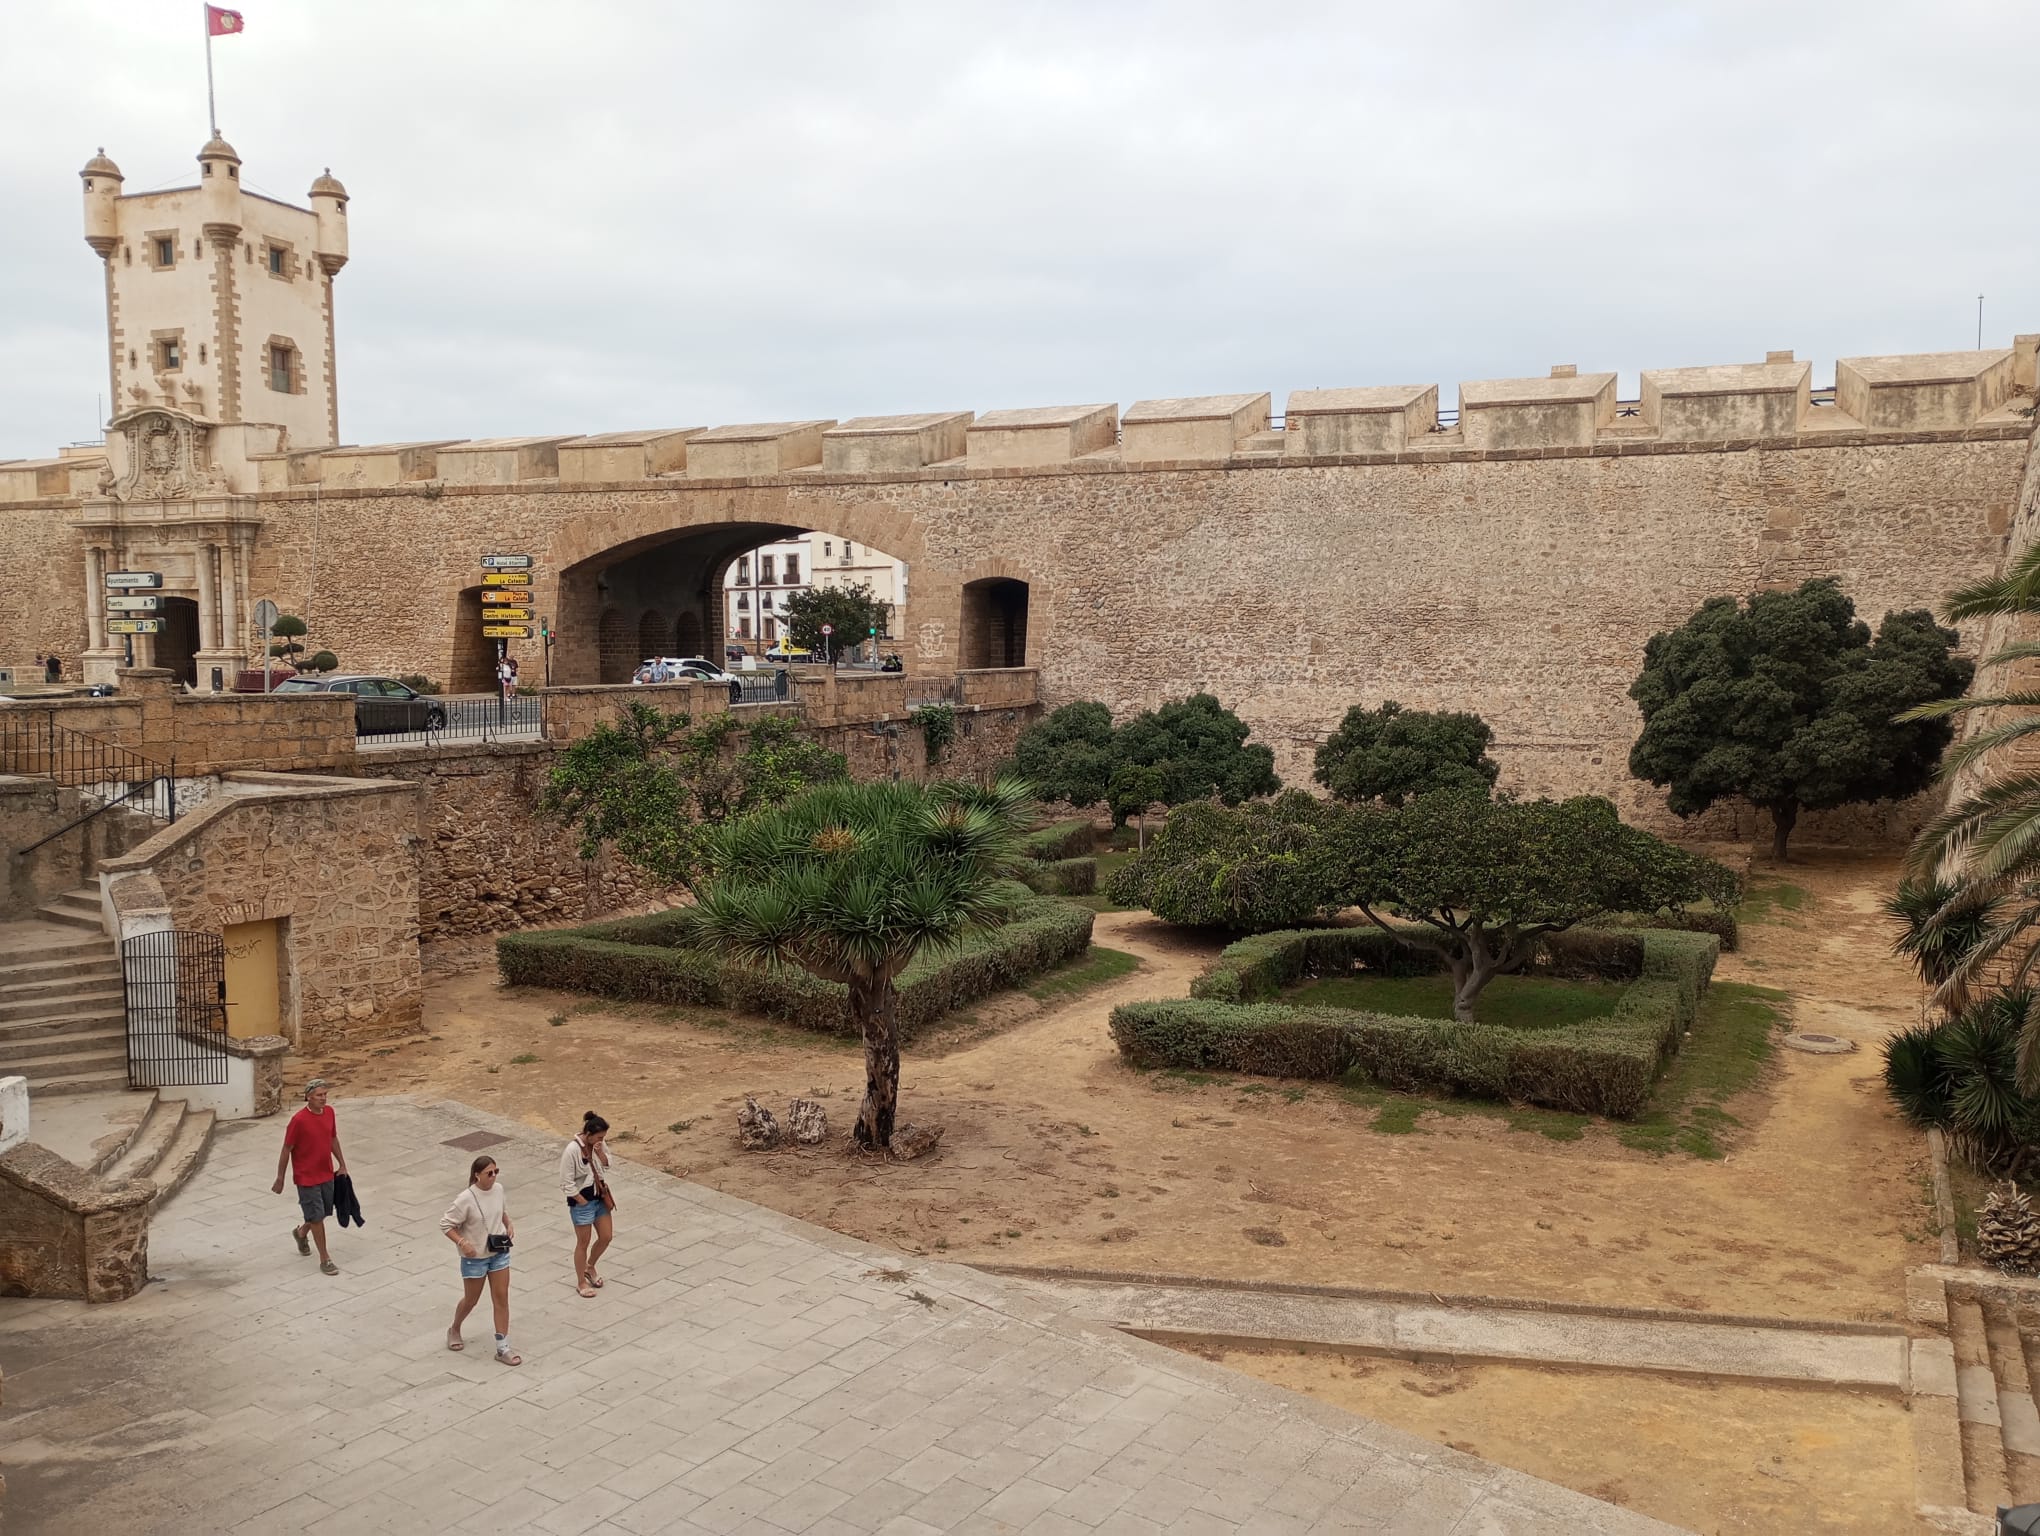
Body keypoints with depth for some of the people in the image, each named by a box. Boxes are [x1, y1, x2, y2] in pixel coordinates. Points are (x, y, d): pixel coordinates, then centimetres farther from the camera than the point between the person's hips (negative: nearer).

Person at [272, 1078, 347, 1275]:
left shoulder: (329, 1112, -2)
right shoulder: (299, 1120, -21)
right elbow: (286, 1150, -13)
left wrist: (342, 1164, 14)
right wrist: (280, 1179, -7)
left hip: (326, 1174, 6)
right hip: (307, 1177, -6)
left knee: (324, 1212, 18)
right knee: (317, 1216, 0)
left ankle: (301, 1233, 48)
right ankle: (324, 1259, 11)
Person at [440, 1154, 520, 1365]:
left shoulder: (499, 1189, -6)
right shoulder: (466, 1199, -24)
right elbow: (445, 1224, -17)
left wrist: (509, 1224, -4)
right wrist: (462, 1242, -27)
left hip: (499, 1253, 4)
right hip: (475, 1257, -4)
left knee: (501, 1299, 3)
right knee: (471, 1300, 15)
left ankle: (503, 1348, 10)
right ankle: (454, 1330, 46)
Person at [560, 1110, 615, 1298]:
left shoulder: (598, 1144, -5)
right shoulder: (572, 1150, -25)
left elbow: (607, 1166, 5)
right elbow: (567, 1184, -20)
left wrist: (600, 1153, -14)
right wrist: (583, 1202, -13)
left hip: (600, 1196, 7)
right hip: (581, 1200, -7)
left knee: (606, 1236, 12)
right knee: (583, 1243, 7)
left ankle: (589, 1266, 39)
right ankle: (581, 1282, 25)